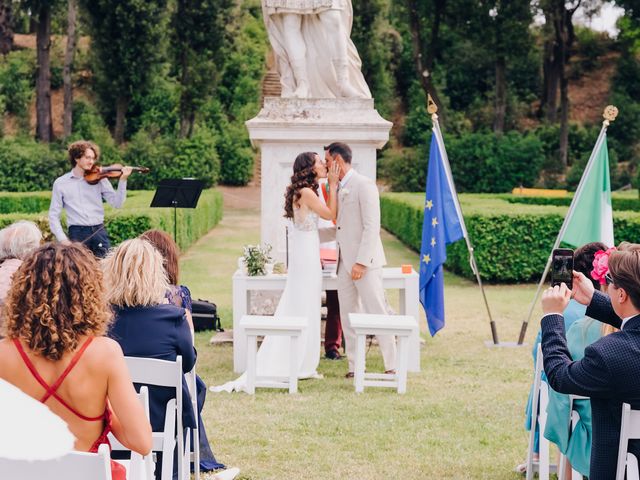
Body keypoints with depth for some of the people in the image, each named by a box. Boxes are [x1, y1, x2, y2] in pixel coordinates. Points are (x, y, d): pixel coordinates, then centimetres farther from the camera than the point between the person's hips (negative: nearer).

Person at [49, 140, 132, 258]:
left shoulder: (100, 179, 7)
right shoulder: (60, 183, 6)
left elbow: (117, 203, 1)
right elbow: (54, 215, 6)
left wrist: (123, 180, -11)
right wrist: (62, 239, -6)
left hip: (99, 232, 1)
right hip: (77, 234, -1)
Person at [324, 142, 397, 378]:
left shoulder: (364, 185, -11)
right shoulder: (338, 188, 15)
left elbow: (372, 226, -17)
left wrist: (361, 261, -21)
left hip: (364, 262, -8)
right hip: (345, 261, 8)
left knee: (377, 314, -5)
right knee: (348, 316, 8)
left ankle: (392, 366, 0)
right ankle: (354, 366, 14)